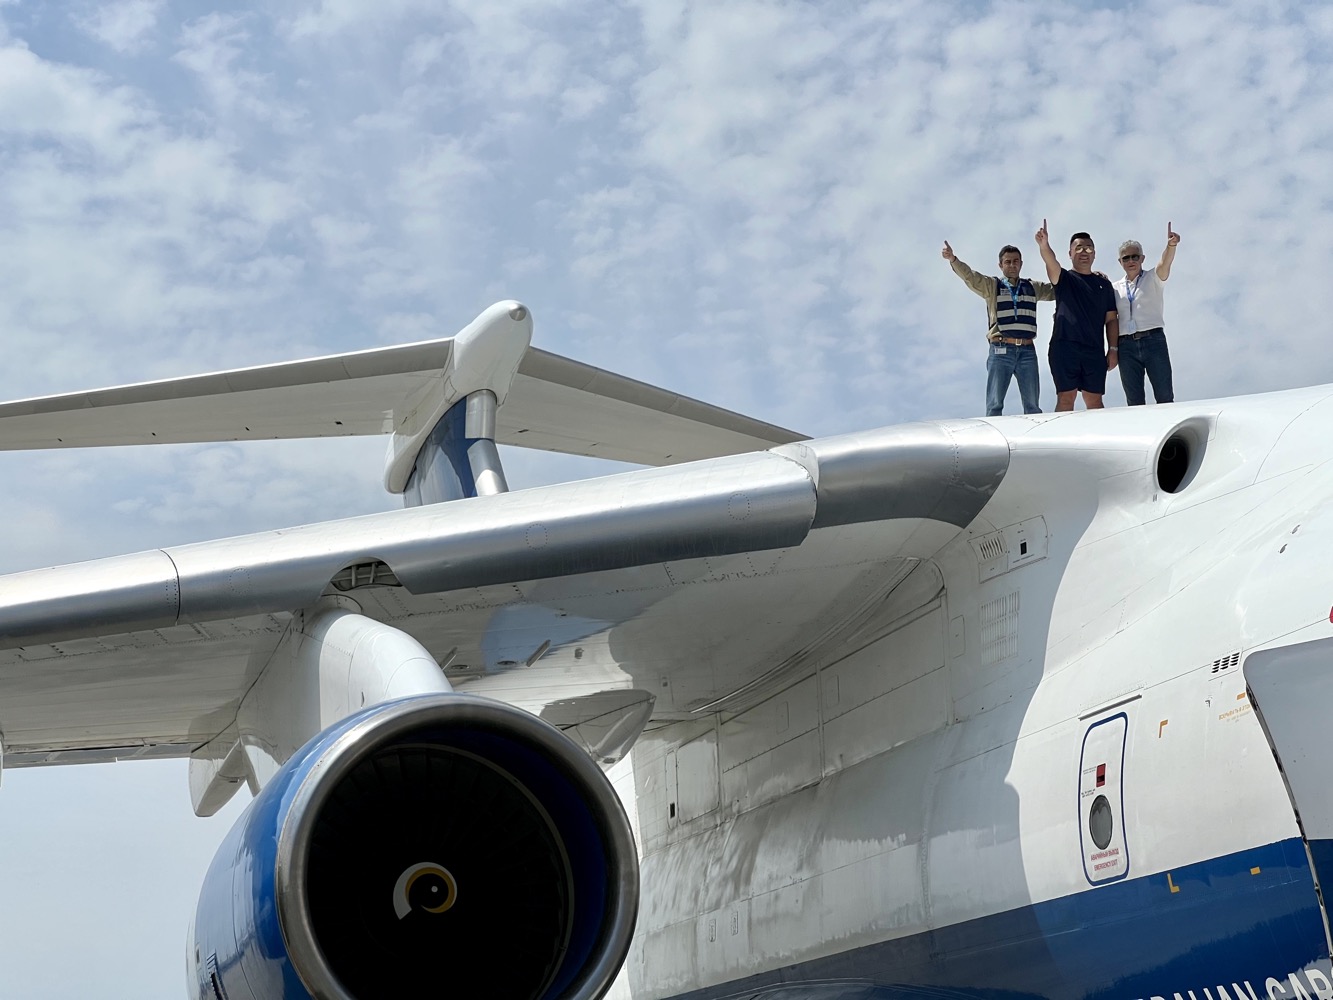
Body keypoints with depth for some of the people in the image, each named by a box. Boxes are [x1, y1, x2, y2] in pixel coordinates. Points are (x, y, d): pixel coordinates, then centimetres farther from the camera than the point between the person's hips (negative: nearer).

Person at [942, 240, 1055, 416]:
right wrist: (953, 259, -24)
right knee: (994, 405, -5)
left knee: (1033, 406, 5)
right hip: (1001, 350, -3)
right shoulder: (991, 285, 8)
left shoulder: (1033, 288, 17)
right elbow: (969, 276, -6)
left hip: (1027, 350, 3)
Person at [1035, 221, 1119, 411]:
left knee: (1094, 400, 1)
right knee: (1066, 398, -7)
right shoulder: (1064, 279, 9)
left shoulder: (1104, 284, 18)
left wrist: (1113, 349, 3)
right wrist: (1044, 246, -35)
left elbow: (1111, 319, 14)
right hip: (1064, 347, -2)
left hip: (1094, 350, 3)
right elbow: (1051, 262, -13)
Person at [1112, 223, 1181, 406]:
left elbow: (1165, 264, -14)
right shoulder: (1115, 287, 16)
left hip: (1153, 340, -3)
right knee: (1134, 401, 3)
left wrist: (1171, 246, -34)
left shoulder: (1153, 278, 7)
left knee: (1165, 397, -6)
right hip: (1126, 346, 3)